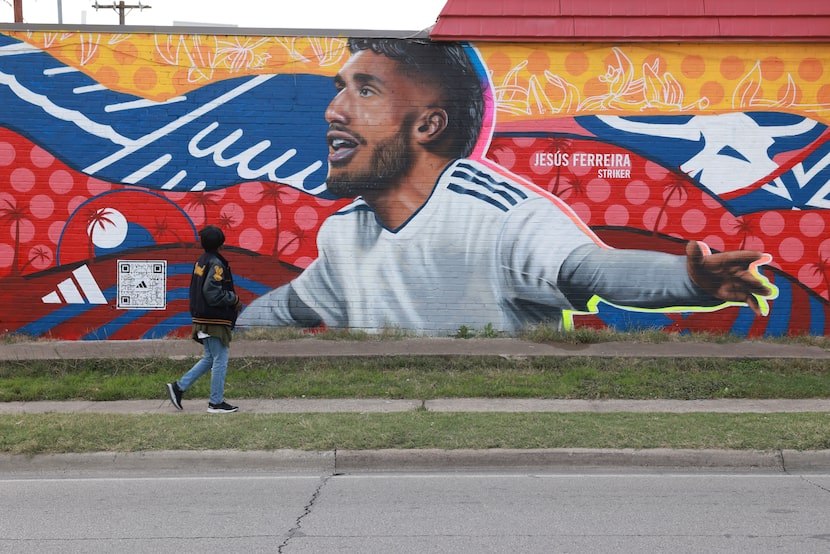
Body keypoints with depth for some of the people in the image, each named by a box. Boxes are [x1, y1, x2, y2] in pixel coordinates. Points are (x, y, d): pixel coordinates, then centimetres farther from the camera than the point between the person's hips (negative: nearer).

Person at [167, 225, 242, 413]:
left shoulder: (201, 262, 11)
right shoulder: (216, 264, -17)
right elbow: (213, 294, -23)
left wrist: (231, 299, 13)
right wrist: (234, 299, -8)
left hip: (203, 319, 9)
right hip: (215, 320, -9)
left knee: (209, 358, 19)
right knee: (220, 361, 0)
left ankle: (179, 387, 17)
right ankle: (216, 403, 7)